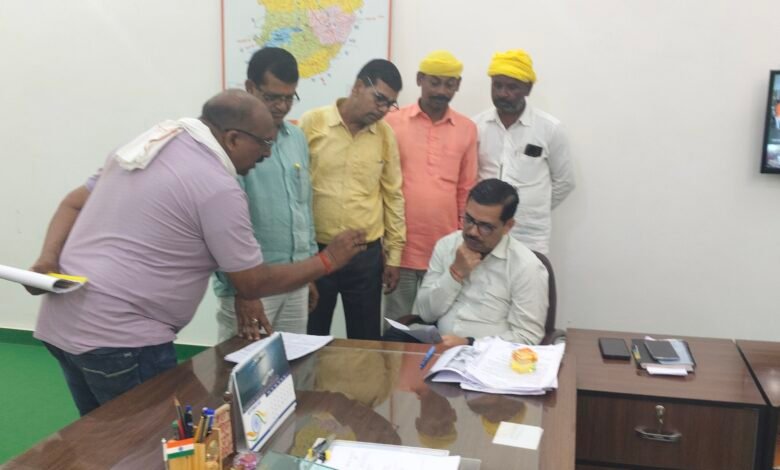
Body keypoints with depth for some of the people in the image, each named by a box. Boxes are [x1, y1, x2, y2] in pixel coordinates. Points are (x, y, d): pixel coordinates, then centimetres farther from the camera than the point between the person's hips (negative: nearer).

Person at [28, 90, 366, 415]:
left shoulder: (151, 145, 10)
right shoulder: (218, 187, -15)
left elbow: (73, 204, 13)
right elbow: (253, 284, -9)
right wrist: (328, 260, 1)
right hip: (118, 339, -9)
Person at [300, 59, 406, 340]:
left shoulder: (385, 134, 3)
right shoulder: (311, 123, -6)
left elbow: (393, 195, 8)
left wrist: (394, 254, 7)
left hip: (366, 254, 2)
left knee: (366, 342, 11)